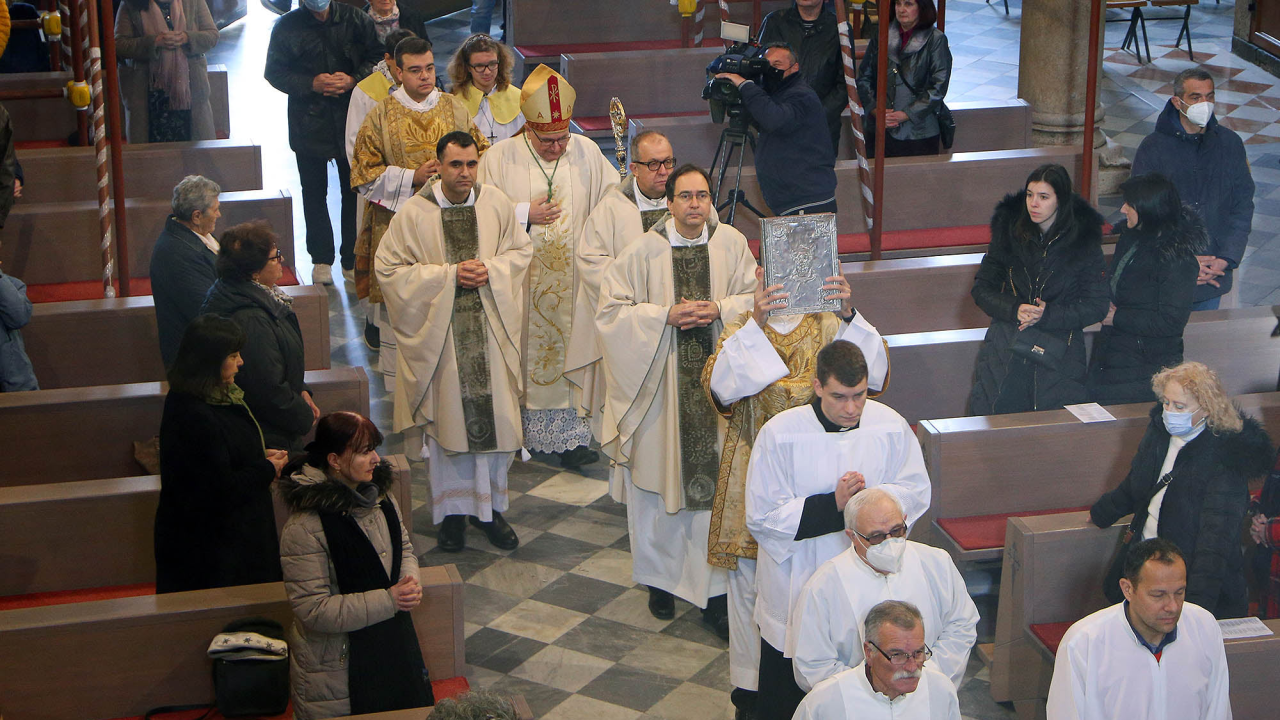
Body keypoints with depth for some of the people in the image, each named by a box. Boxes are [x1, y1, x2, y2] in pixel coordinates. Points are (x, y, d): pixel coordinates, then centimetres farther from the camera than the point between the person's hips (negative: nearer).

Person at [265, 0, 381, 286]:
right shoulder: (287, 27, -2)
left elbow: (378, 56, 4)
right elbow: (274, 72, -1)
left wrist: (353, 80, -14)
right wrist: (312, 84, -16)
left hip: (351, 121, 0)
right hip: (309, 122, 0)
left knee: (354, 190, 4)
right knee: (314, 192, 8)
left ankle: (353, 258, 15)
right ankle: (321, 259, 19)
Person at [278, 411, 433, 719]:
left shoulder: (381, 497, 0)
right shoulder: (304, 528, -24)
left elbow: (404, 547, 15)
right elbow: (312, 609, -25)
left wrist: (411, 581, -9)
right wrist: (388, 600, -25)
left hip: (393, 645, 7)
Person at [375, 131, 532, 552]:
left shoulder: (496, 203, 1)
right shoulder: (414, 213, -7)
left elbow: (521, 251, 10)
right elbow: (388, 267, -7)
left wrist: (490, 270, -11)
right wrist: (449, 274, -15)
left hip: (490, 331, 2)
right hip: (440, 332, -2)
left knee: (495, 417, 4)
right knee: (447, 419, 5)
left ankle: (489, 508, 19)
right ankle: (452, 511, 18)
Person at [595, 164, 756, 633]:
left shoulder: (732, 244, 1)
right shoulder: (643, 252, -4)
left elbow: (756, 298, 7)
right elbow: (611, 311, -4)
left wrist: (719, 308, -12)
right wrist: (666, 315, -15)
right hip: (661, 386, -1)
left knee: (716, 482, 1)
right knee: (662, 480, 9)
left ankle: (714, 592, 9)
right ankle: (661, 579, 28)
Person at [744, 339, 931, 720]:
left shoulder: (890, 425, -6)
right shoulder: (779, 434, -15)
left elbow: (916, 491, 0)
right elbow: (762, 516, -15)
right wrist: (833, 505, -24)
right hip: (797, 586, -2)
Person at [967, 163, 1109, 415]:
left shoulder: (1084, 241, -3)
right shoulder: (1008, 230, 2)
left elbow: (1097, 306, -2)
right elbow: (981, 289, 5)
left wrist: (1048, 315, -16)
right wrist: (1014, 310, -14)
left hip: (1060, 353, -1)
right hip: (1006, 346, 1)